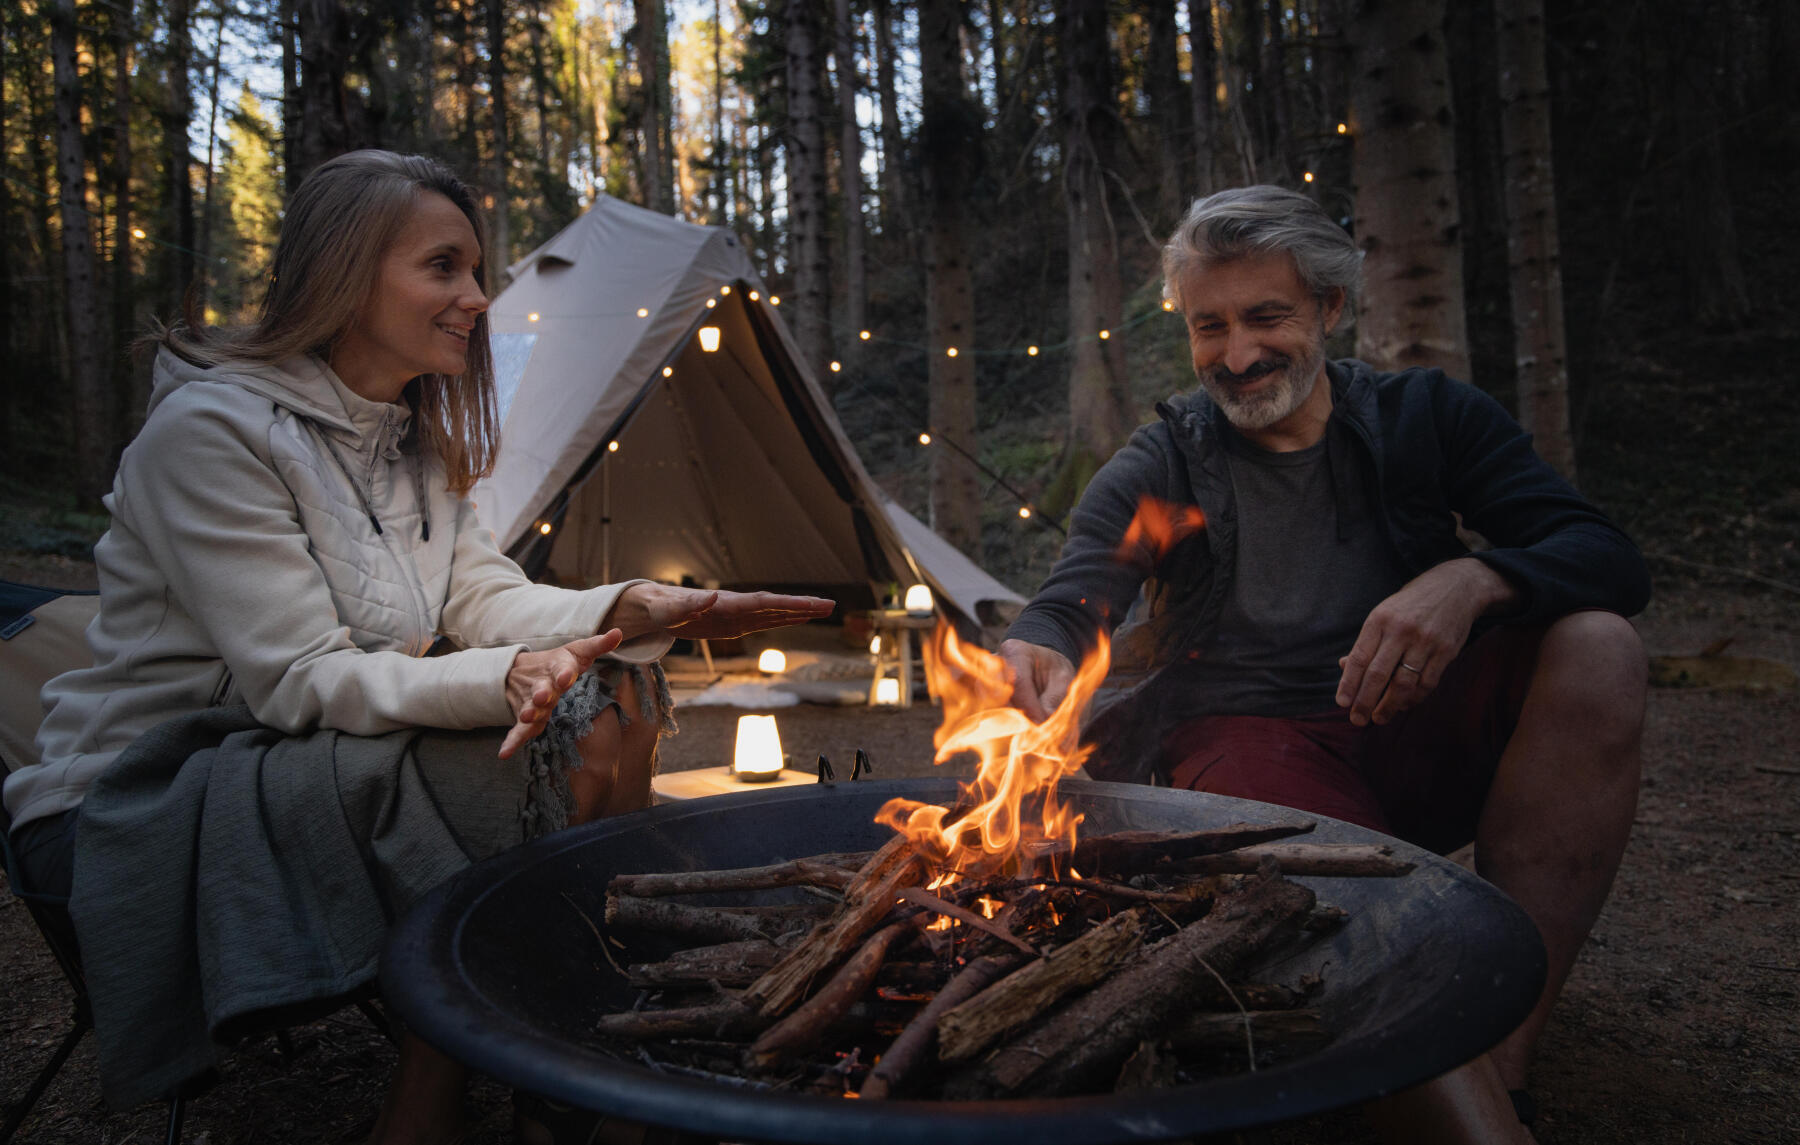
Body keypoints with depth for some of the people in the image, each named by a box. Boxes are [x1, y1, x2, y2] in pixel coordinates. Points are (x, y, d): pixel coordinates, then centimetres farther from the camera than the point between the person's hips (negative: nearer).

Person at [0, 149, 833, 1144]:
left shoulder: (411, 439, 7)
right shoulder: (209, 429, -19)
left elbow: (484, 597, 0)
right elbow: (297, 682, -25)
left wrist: (634, 609, -18)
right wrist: (504, 680, -40)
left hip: (294, 757, 8)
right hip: (136, 799, -7)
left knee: (604, 705, -12)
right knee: (527, 767, -28)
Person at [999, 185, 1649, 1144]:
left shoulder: (1422, 417, 7)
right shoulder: (1157, 468, 3)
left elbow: (1609, 560, -2)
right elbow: (1070, 602, -13)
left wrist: (1471, 581, -26)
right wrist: (1040, 654, -39)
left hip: (1414, 735, 3)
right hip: (1246, 736, -3)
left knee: (1594, 644, -26)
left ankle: (1501, 1059, -28)